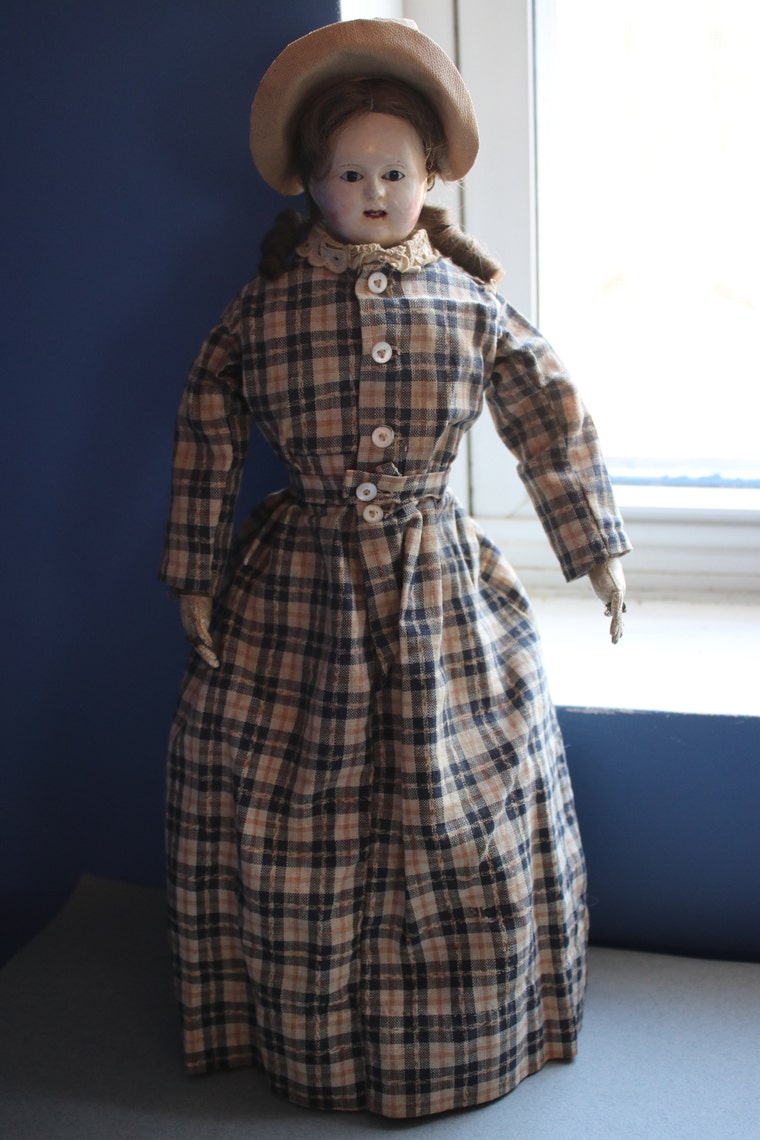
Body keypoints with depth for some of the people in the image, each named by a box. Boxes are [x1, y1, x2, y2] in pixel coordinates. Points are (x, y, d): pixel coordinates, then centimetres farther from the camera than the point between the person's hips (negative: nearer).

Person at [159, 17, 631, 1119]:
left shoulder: (471, 299, 1)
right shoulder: (266, 306, 0)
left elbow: (553, 420, 8)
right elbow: (207, 436, 6)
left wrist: (597, 550, 10)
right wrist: (197, 577, 6)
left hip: (444, 585, 1)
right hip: (299, 591, 0)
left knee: (471, 818, 5)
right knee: (285, 821, 6)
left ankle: (469, 1039, 28)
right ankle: (303, 1034, 28)